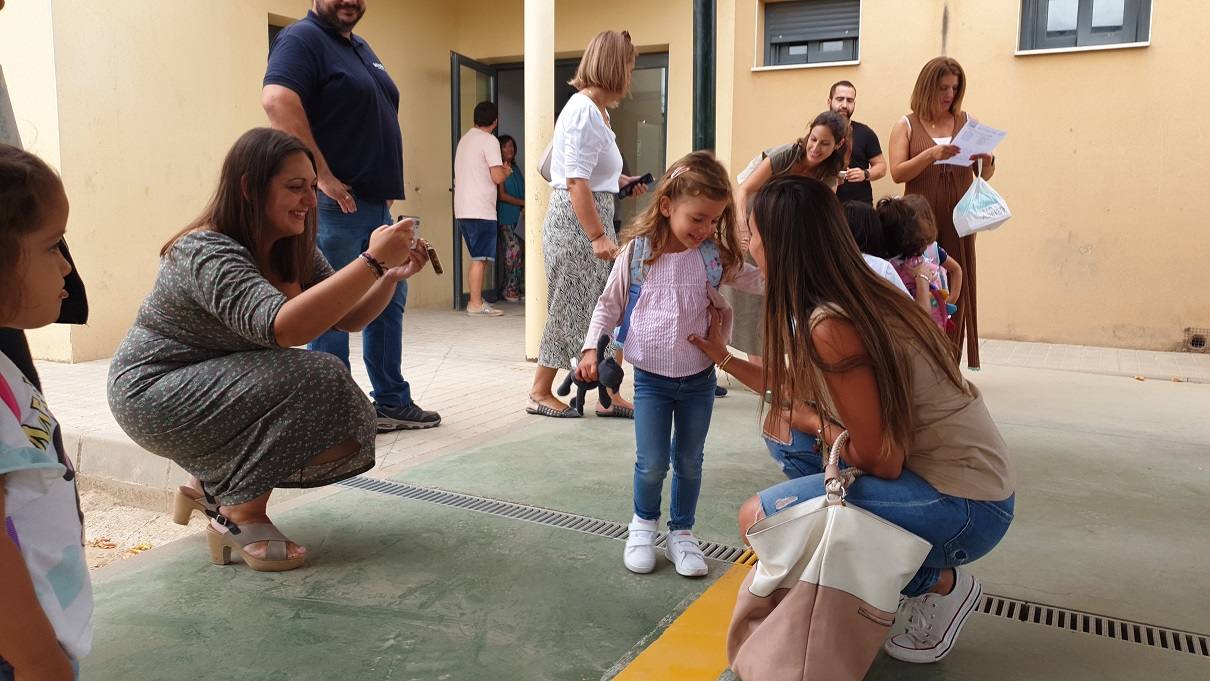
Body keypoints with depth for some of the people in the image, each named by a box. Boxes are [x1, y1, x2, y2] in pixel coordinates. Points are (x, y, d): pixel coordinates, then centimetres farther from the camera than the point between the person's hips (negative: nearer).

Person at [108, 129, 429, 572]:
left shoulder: (293, 251, 0)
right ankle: (241, 517, -12)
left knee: (347, 434, -6)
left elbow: (350, 318, -1)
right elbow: (282, 327, -42)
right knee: (316, 383, -28)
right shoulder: (207, 253, -26)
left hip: (219, 386, 9)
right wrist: (372, 261, -42)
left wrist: (394, 275, -18)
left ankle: (211, 483, 13)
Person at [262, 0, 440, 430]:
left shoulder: (361, 48, 21)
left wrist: (386, 187, 15)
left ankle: (393, 402, 23)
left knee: (390, 300, 13)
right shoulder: (302, 38, -8)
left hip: (377, 202, 10)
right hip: (335, 202, -10)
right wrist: (323, 176, -24)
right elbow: (277, 101, -25)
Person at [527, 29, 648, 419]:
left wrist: (620, 182, 17)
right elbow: (576, 182, -22)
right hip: (576, 221, -9)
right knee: (571, 308, 0)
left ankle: (609, 395, 16)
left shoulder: (596, 110, 13)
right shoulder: (584, 110, -16)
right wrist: (597, 236, -24)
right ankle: (540, 394, 15)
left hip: (595, 216, 9)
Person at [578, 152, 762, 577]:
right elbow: (609, 304, 0)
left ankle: (681, 533, 33)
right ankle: (644, 524, 30)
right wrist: (592, 349, -8)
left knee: (689, 462, 13)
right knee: (652, 464, 1)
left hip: (699, 378, 2)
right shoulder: (637, 251, -9)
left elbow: (759, 281, 4)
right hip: (651, 378, -2)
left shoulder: (715, 255, -5)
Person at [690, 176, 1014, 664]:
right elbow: (802, 391, 14)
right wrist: (724, 358, 22)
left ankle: (938, 583, 2)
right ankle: (925, 574, 17)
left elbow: (882, 462, -20)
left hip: (964, 507, -9)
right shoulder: (857, 296, 5)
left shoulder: (831, 327, -24)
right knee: (800, 470, 23)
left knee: (760, 517, -14)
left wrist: (810, 422, -4)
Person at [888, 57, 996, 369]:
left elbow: (986, 175, 11)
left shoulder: (967, 123, 10)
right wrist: (931, 154, -21)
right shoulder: (906, 126, 5)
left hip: (957, 223, 2)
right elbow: (897, 173, -7)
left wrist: (987, 159, -11)